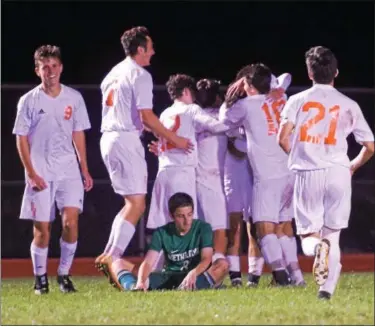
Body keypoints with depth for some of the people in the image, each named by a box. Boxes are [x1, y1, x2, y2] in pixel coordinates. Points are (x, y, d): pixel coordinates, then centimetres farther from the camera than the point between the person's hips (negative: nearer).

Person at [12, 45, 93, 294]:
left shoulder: (74, 98, 5)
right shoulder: (29, 101, -1)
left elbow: (79, 135, 11)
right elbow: (22, 139, -1)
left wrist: (85, 170, 8)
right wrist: (31, 173, -9)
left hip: (68, 170, 1)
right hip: (40, 172, -1)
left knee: (71, 221, -13)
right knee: (42, 228, -1)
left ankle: (64, 274, 1)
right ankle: (40, 278, 14)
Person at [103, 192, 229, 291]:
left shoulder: (202, 228, -3)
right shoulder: (162, 233, -1)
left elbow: (206, 259, -16)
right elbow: (148, 262, -13)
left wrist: (194, 273, -39)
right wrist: (141, 281, -36)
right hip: (168, 278, 2)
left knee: (222, 264, -34)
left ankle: (187, 288, -55)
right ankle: (133, 287, -41)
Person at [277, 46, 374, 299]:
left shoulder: (298, 100, 5)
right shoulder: (349, 105, 9)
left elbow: (283, 139, -5)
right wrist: (352, 167, 28)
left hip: (307, 174, -1)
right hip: (338, 173, 1)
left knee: (308, 234, 8)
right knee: (333, 235, 9)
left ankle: (316, 246, -29)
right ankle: (328, 288, -8)